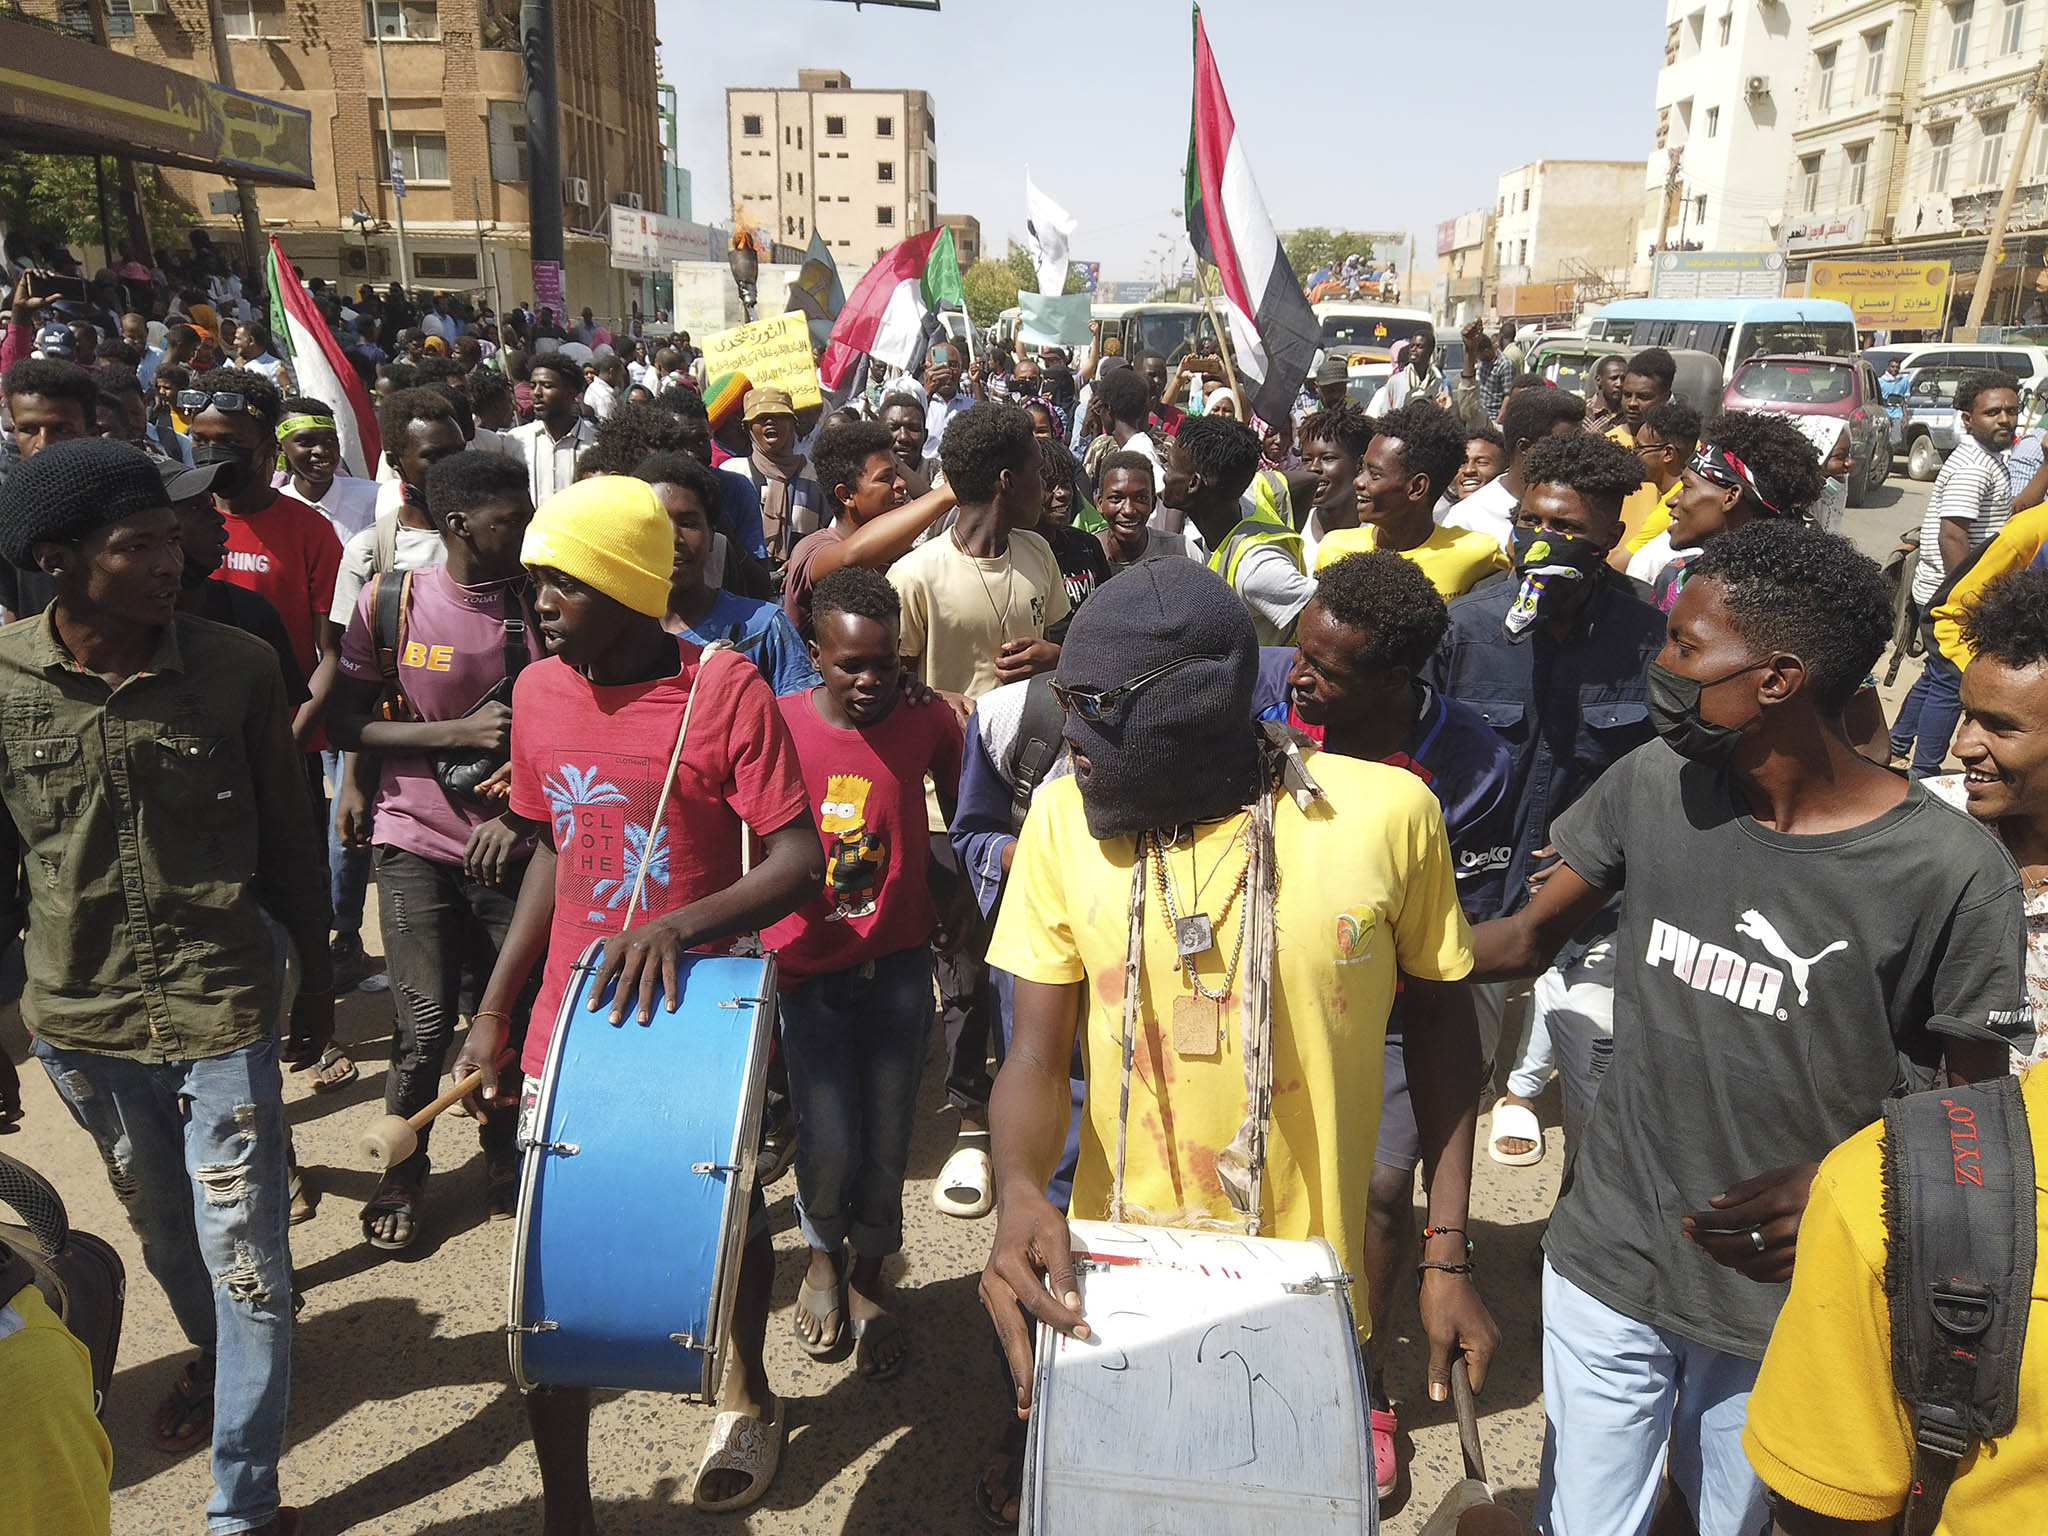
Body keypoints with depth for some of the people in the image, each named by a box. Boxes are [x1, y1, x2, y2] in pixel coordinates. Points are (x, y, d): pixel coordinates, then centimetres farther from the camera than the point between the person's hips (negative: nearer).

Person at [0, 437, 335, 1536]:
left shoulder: (237, 667, -11)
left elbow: (288, 841, -1)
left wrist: (315, 984, 5)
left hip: (222, 1005, -2)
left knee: (243, 1258, 3)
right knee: (161, 1229, 24)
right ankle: (213, 1354, 53)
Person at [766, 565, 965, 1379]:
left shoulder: (931, 721, -6)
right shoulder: (776, 723, -8)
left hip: (898, 962, 1)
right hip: (808, 967, -1)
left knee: (887, 1138, 7)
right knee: (830, 1143, -3)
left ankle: (867, 1277, 34)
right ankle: (823, 1256, 32)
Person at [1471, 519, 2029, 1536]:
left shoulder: (1950, 871, -18)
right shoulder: (1653, 784, -9)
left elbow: (1972, 1099, -7)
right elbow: (1532, 935, 2)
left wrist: (1839, 1181, -26)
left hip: (1786, 1289, -2)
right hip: (1608, 1265, 2)